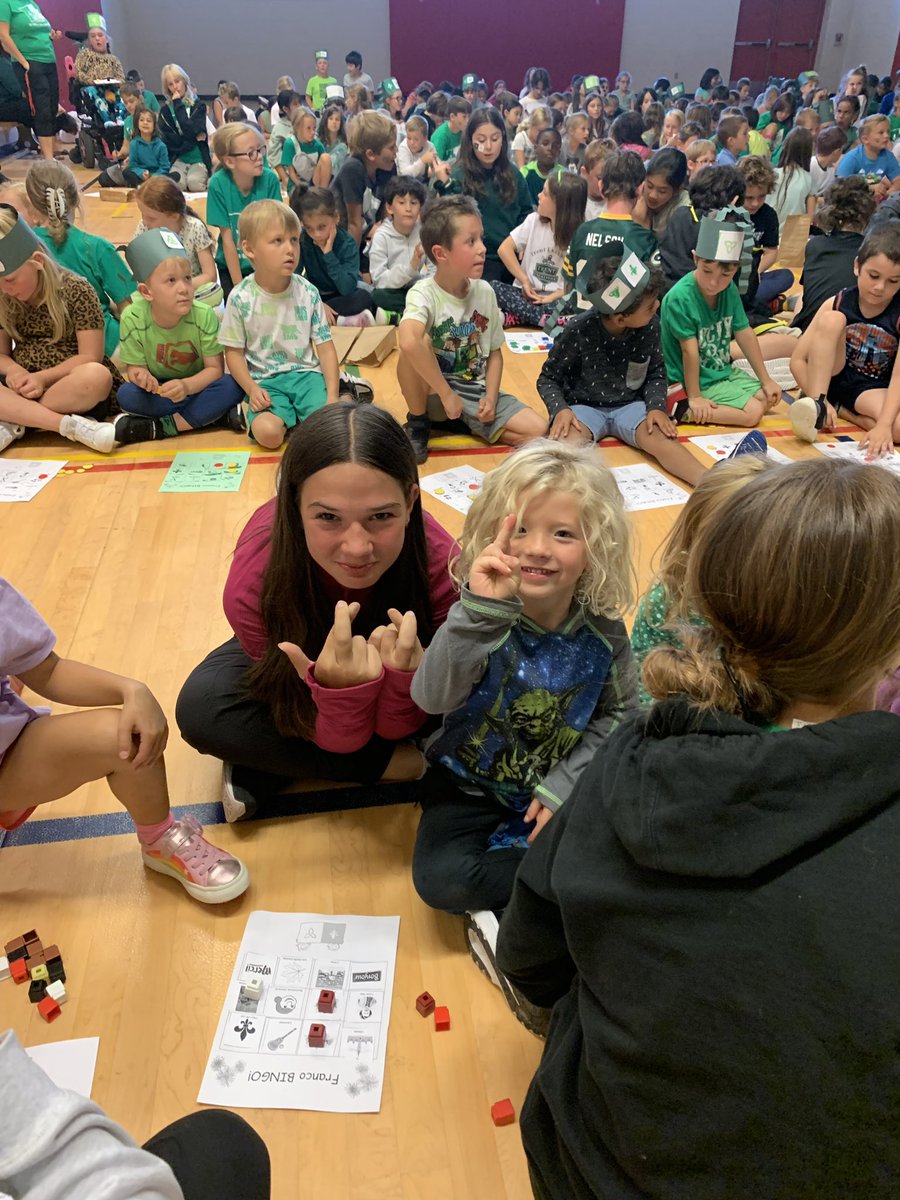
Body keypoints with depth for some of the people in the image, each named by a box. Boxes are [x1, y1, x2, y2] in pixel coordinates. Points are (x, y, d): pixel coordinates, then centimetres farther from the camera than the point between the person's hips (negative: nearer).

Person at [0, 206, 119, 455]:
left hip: (71, 385, -3)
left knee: (97, 376, -39)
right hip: (23, 389, 3)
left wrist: (43, 377, -20)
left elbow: (90, 357, -10)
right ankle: (71, 425, -37)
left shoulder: (76, 291, -7)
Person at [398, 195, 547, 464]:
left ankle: (469, 424, 7)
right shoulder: (424, 293, -19)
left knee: (538, 430, -16)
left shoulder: (485, 291, -3)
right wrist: (446, 395, -36)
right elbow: (408, 343, -41)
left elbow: (494, 352, 8)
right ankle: (418, 424, -9)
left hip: (476, 390, 3)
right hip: (434, 394, -3)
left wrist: (491, 397, -9)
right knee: (421, 342, -34)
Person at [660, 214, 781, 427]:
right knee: (753, 412, -13)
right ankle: (686, 410, -11)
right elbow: (689, 350, -25)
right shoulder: (679, 297, -26)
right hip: (699, 383, -8)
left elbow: (745, 334, 3)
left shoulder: (730, 290, -4)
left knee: (769, 398, 12)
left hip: (725, 372, 8)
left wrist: (766, 380, 7)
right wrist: (695, 397, -22)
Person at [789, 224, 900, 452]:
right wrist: (818, 401, -26)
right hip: (832, 376, 1)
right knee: (832, 319, -25)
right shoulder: (837, 304, -12)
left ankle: (839, 408, -10)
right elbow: (797, 360, -13)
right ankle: (817, 405, -28)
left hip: (871, 390, -1)